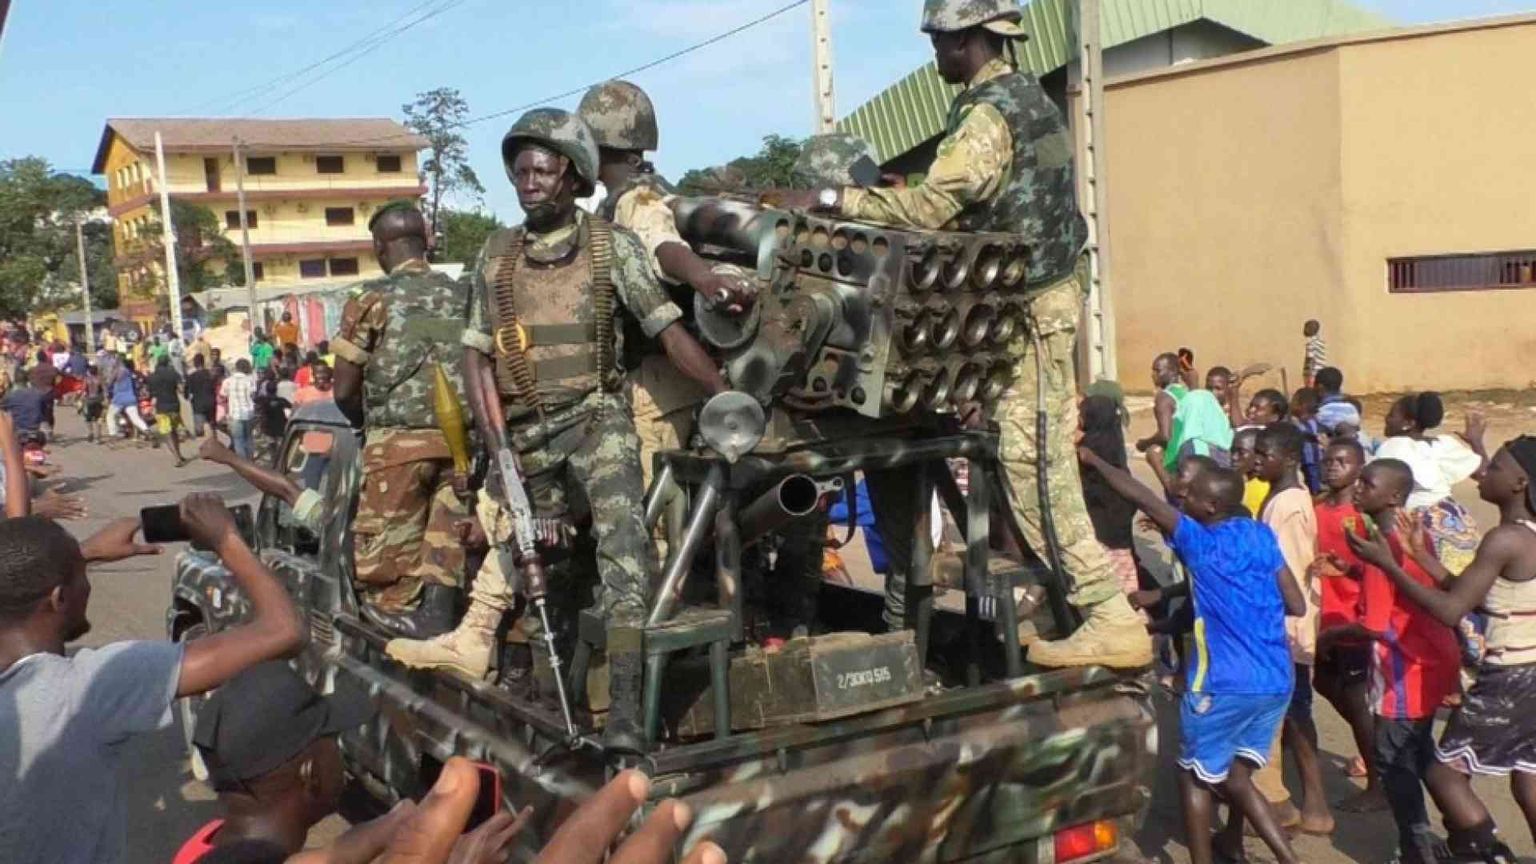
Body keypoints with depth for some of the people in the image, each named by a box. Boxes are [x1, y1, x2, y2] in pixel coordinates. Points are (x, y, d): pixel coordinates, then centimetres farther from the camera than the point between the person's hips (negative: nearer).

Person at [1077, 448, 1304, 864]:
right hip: (1276, 683, 6)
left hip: (1226, 686, -6)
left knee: (1194, 778, 13)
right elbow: (1296, 604, 9)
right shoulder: (1262, 537, 7)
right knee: (1235, 779, 20)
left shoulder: (1200, 542, -8)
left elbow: (1140, 496, -10)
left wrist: (1092, 459, -1)